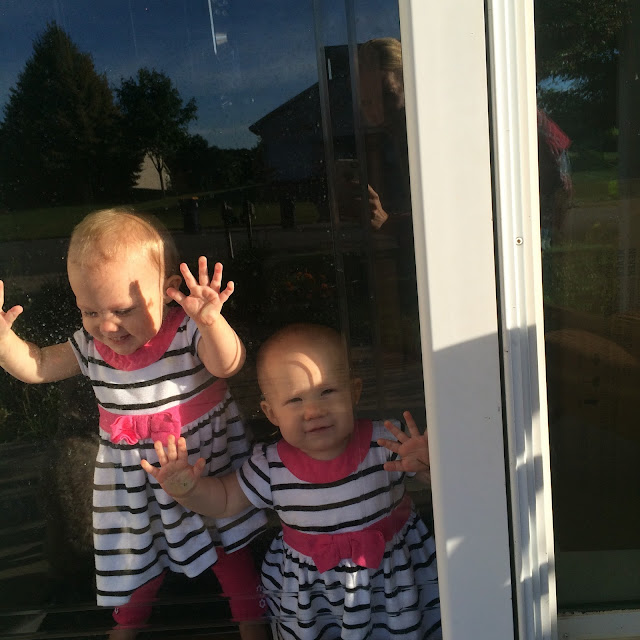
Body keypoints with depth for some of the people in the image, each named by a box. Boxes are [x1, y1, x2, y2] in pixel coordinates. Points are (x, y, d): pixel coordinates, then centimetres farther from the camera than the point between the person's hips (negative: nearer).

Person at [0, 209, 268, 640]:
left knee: (227, 544, 13)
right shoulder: (91, 345, -7)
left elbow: (227, 365, -37)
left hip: (205, 461, -3)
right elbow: (36, 367, 4)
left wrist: (211, 321, -57)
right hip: (134, 475, 4)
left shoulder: (187, 331, -22)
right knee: (136, 554, 20)